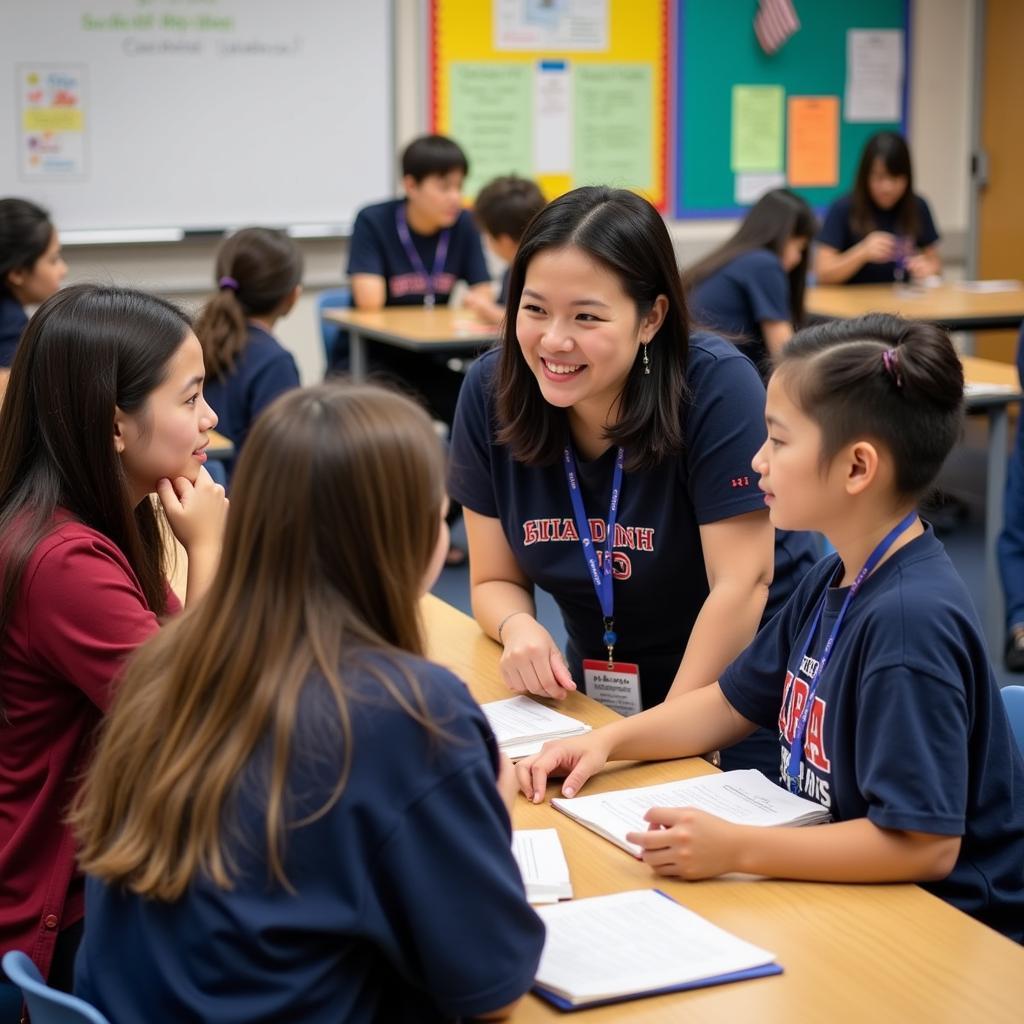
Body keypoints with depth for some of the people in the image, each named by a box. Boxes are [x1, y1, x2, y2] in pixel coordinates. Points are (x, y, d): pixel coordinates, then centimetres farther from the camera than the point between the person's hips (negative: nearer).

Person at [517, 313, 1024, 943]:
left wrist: (734, 850, -28)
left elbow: (923, 843, -27)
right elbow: (733, 703, 19)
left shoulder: (910, 620, -25)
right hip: (839, 886, 8)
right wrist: (608, 741, 5)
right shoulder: (834, 581, 6)